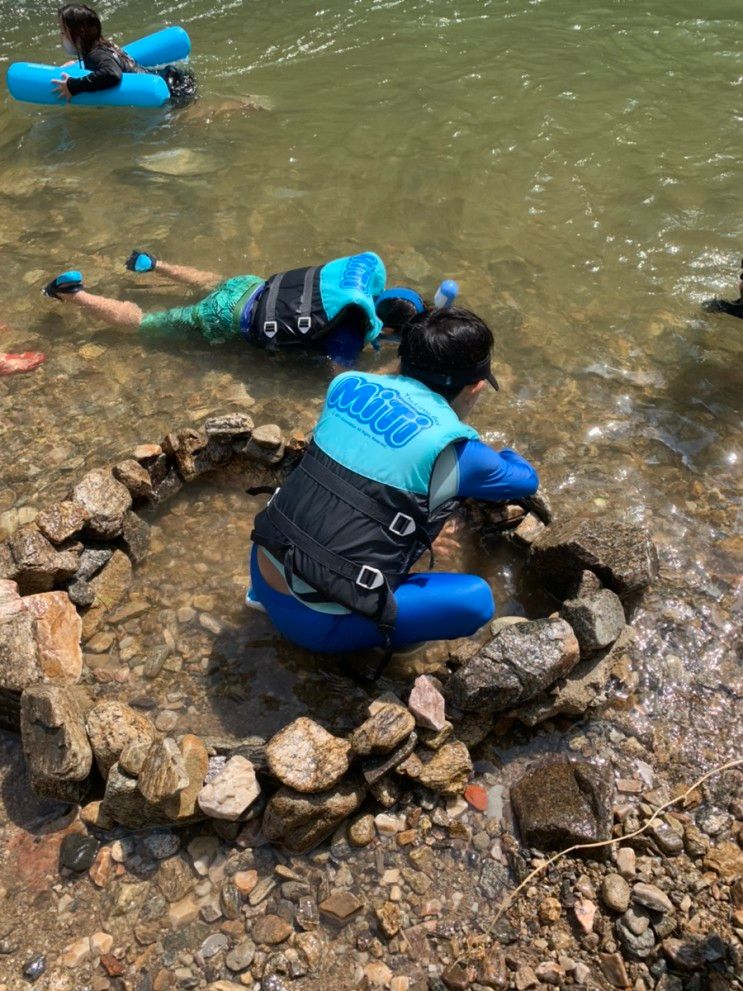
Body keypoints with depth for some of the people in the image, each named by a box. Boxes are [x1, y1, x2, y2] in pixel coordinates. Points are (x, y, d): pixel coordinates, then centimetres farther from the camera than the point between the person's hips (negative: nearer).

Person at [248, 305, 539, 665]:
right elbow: (527, 481, 11)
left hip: (263, 573, 6)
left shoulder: (348, 384, 2)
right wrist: (504, 454, 34)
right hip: (314, 621, -6)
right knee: (476, 600, 0)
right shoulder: (453, 448, -11)